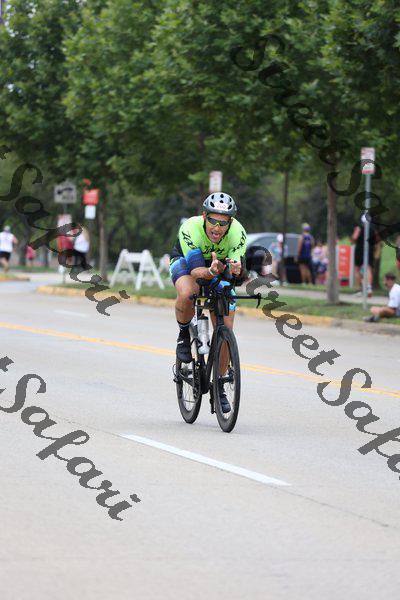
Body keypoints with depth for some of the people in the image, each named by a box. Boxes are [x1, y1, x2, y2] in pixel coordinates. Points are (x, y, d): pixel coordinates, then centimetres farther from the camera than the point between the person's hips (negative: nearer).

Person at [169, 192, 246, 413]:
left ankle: (219, 386, 10)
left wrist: (235, 269, -58)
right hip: (186, 262, -2)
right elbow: (196, 271, -41)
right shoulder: (190, 229, -36)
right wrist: (210, 272, -63)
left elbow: (238, 275, -35)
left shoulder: (237, 233, -30)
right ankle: (184, 335, -7)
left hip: (219, 266, 2)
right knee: (187, 294, -39)